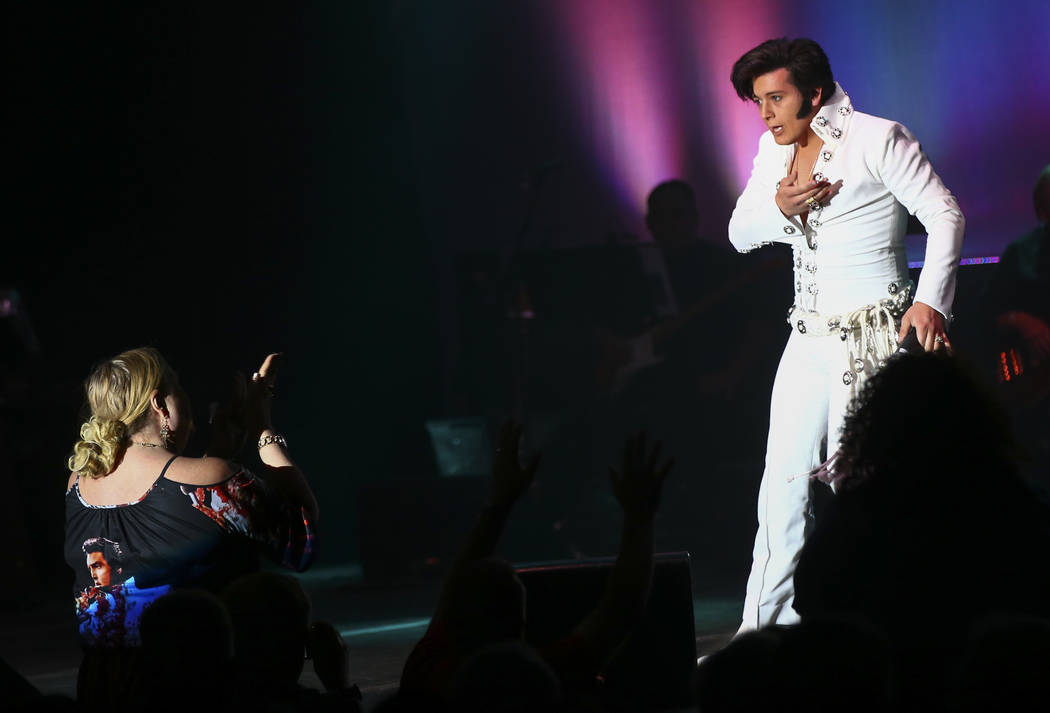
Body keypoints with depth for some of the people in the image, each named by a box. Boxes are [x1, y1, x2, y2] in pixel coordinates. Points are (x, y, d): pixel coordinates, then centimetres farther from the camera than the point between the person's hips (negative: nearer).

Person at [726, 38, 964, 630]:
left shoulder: (877, 139, -8)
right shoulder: (775, 150, 12)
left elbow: (946, 216, -8)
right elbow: (740, 234, 16)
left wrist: (930, 300, -18)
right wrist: (779, 208, -6)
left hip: (875, 336, -6)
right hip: (809, 339, 6)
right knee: (783, 486, 1)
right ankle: (765, 630, 4)